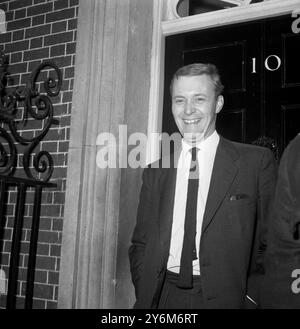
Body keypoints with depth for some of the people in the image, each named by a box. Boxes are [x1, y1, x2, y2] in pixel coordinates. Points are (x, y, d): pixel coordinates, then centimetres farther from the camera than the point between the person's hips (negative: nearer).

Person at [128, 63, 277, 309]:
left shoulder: (256, 161, -4)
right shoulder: (156, 168, 5)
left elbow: (270, 244, -3)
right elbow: (141, 243, 8)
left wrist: (249, 296, -11)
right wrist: (146, 295, -4)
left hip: (225, 297, -2)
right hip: (163, 296, 3)